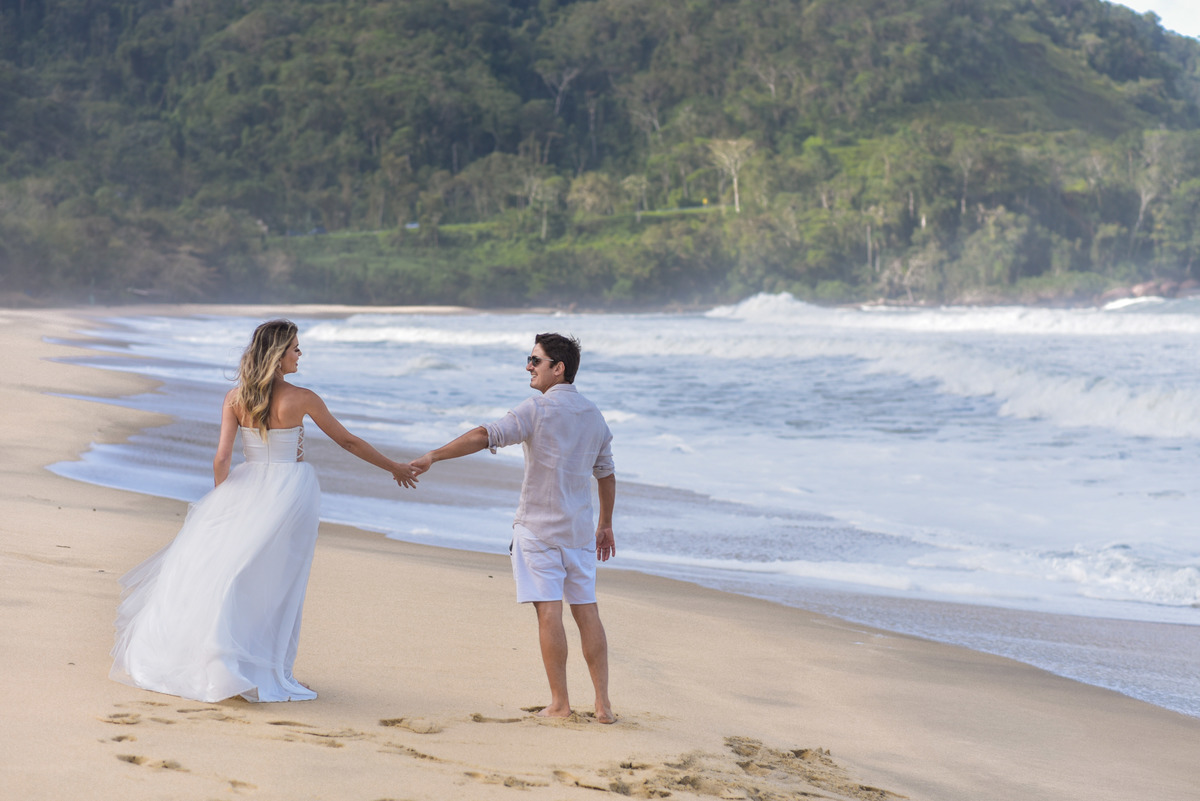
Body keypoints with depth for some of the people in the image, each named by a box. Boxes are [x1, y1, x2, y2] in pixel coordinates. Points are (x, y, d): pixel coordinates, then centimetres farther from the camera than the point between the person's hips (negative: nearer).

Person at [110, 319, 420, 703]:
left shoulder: (236, 398, -2)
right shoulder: (301, 399, -10)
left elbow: (221, 457, -5)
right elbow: (348, 442, -2)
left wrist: (221, 499, 11)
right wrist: (394, 467, 10)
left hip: (249, 484, 3)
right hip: (290, 488, -3)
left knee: (206, 561, 14)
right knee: (274, 583, 3)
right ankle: (265, 671, 5)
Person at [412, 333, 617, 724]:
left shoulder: (539, 409, -10)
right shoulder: (594, 415, 11)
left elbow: (485, 436, -22)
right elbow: (606, 475, 19)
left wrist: (434, 455, -22)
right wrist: (605, 524, 29)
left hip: (538, 527, -6)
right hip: (579, 530, 6)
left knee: (549, 611, -4)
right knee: (586, 611, 8)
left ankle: (560, 702, -2)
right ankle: (602, 704, 8)